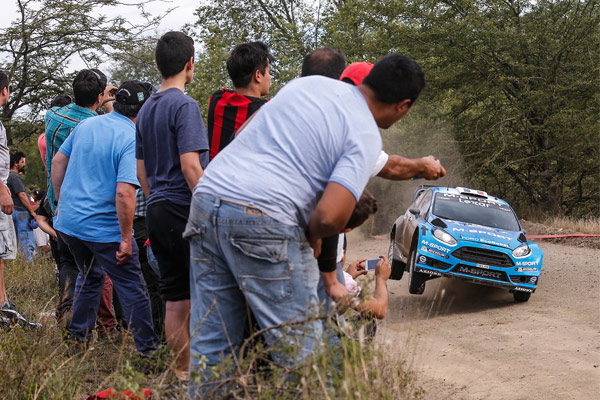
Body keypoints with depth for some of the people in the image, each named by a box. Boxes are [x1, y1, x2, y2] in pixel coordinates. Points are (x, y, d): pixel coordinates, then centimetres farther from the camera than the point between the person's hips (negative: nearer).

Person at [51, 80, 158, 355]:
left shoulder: (86, 125, 6)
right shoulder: (133, 140, -16)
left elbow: (58, 161, 13)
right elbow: (124, 192, -25)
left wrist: (61, 202, 21)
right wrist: (126, 238, -19)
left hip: (68, 221, 7)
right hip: (104, 227, -7)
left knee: (91, 276, 27)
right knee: (132, 288, 4)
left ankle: (77, 338, 31)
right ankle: (148, 349, 7)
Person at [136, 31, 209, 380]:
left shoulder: (147, 109, 15)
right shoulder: (185, 106, -11)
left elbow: (142, 170, 19)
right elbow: (191, 166, -18)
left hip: (157, 210, 8)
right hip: (186, 208, -8)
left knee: (176, 298, 10)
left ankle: (183, 369, 15)